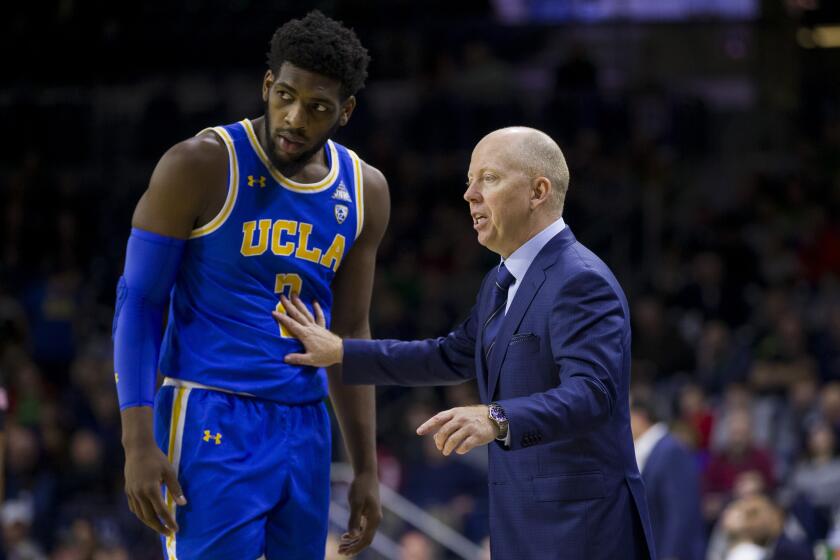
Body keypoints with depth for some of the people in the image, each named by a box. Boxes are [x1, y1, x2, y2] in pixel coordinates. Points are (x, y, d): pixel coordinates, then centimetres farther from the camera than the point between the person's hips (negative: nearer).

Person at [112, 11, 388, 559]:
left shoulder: (364, 191, 8)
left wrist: (367, 468, 14)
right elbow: (139, 301, -6)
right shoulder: (202, 166, -8)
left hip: (306, 427, 6)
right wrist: (138, 442, -14)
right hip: (212, 420, -6)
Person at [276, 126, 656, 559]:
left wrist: (498, 419, -43)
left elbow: (591, 393, -28)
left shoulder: (582, 282, -17)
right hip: (525, 524, 10)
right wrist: (340, 353, 23)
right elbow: (453, 357, 29)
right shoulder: (501, 283, 16)